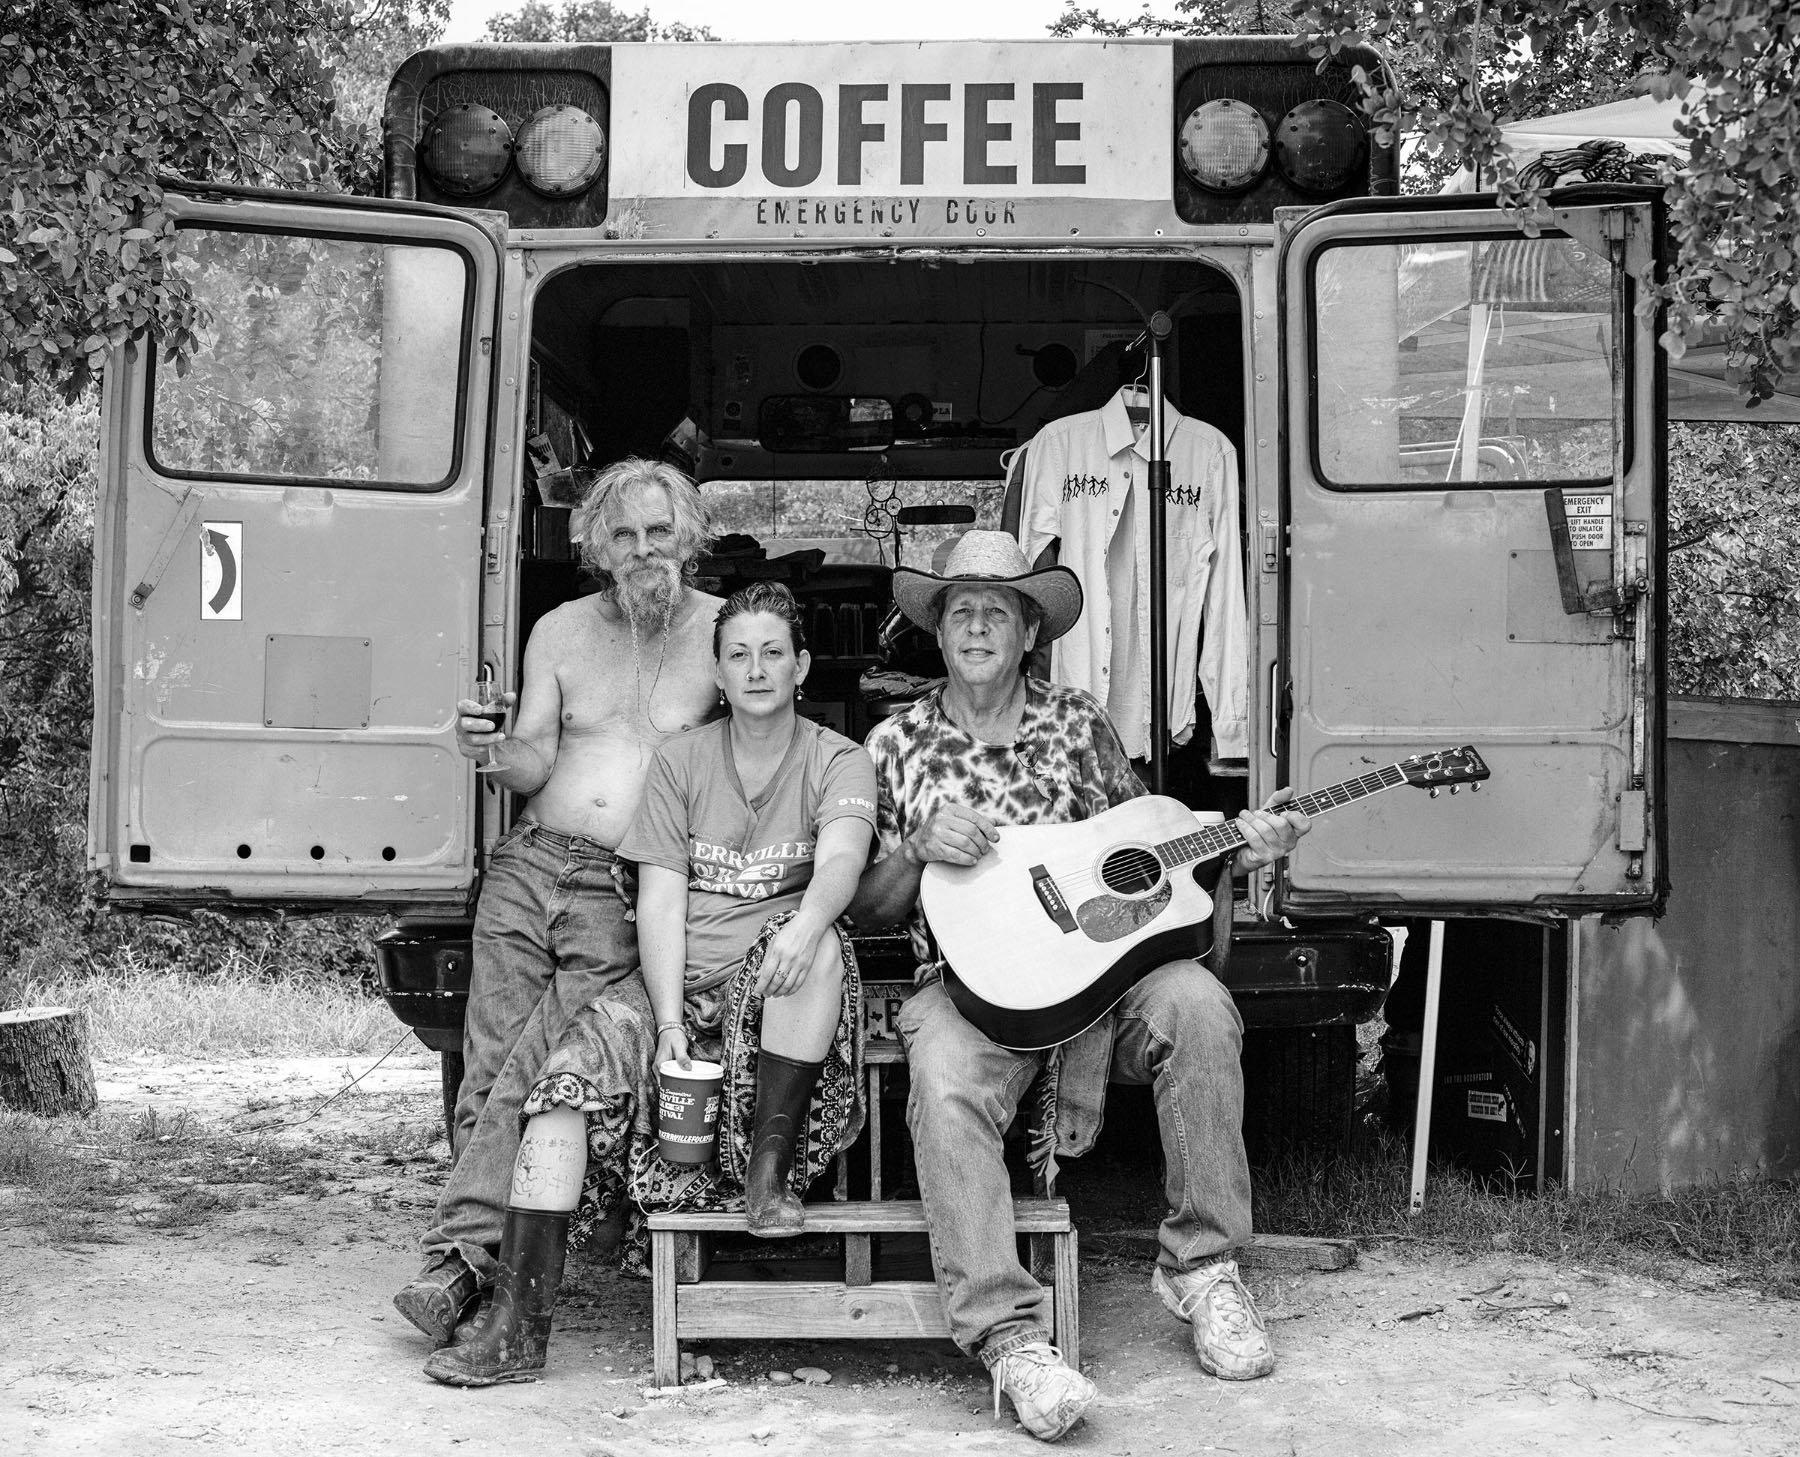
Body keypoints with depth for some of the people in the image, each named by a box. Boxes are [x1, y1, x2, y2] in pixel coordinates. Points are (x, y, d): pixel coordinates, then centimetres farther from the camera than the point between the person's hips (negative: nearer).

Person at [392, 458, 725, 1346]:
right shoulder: (562, 632, 15)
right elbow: (534, 763, 10)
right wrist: (493, 752, -13)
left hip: (629, 891, -4)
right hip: (530, 863, 4)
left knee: (541, 1073, -17)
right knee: (488, 1067, -4)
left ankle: (464, 1254, -19)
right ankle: (479, 1236, 0)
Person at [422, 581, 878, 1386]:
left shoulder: (838, 762, 3)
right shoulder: (680, 761, 8)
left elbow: (841, 858, -19)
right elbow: (660, 900, -1)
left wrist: (804, 923, -44)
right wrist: (670, 1023, -16)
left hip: (775, 986, -2)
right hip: (683, 982, 2)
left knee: (819, 941, -34)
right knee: (578, 1056, -24)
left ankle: (770, 1170, -22)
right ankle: (518, 1324, -29)